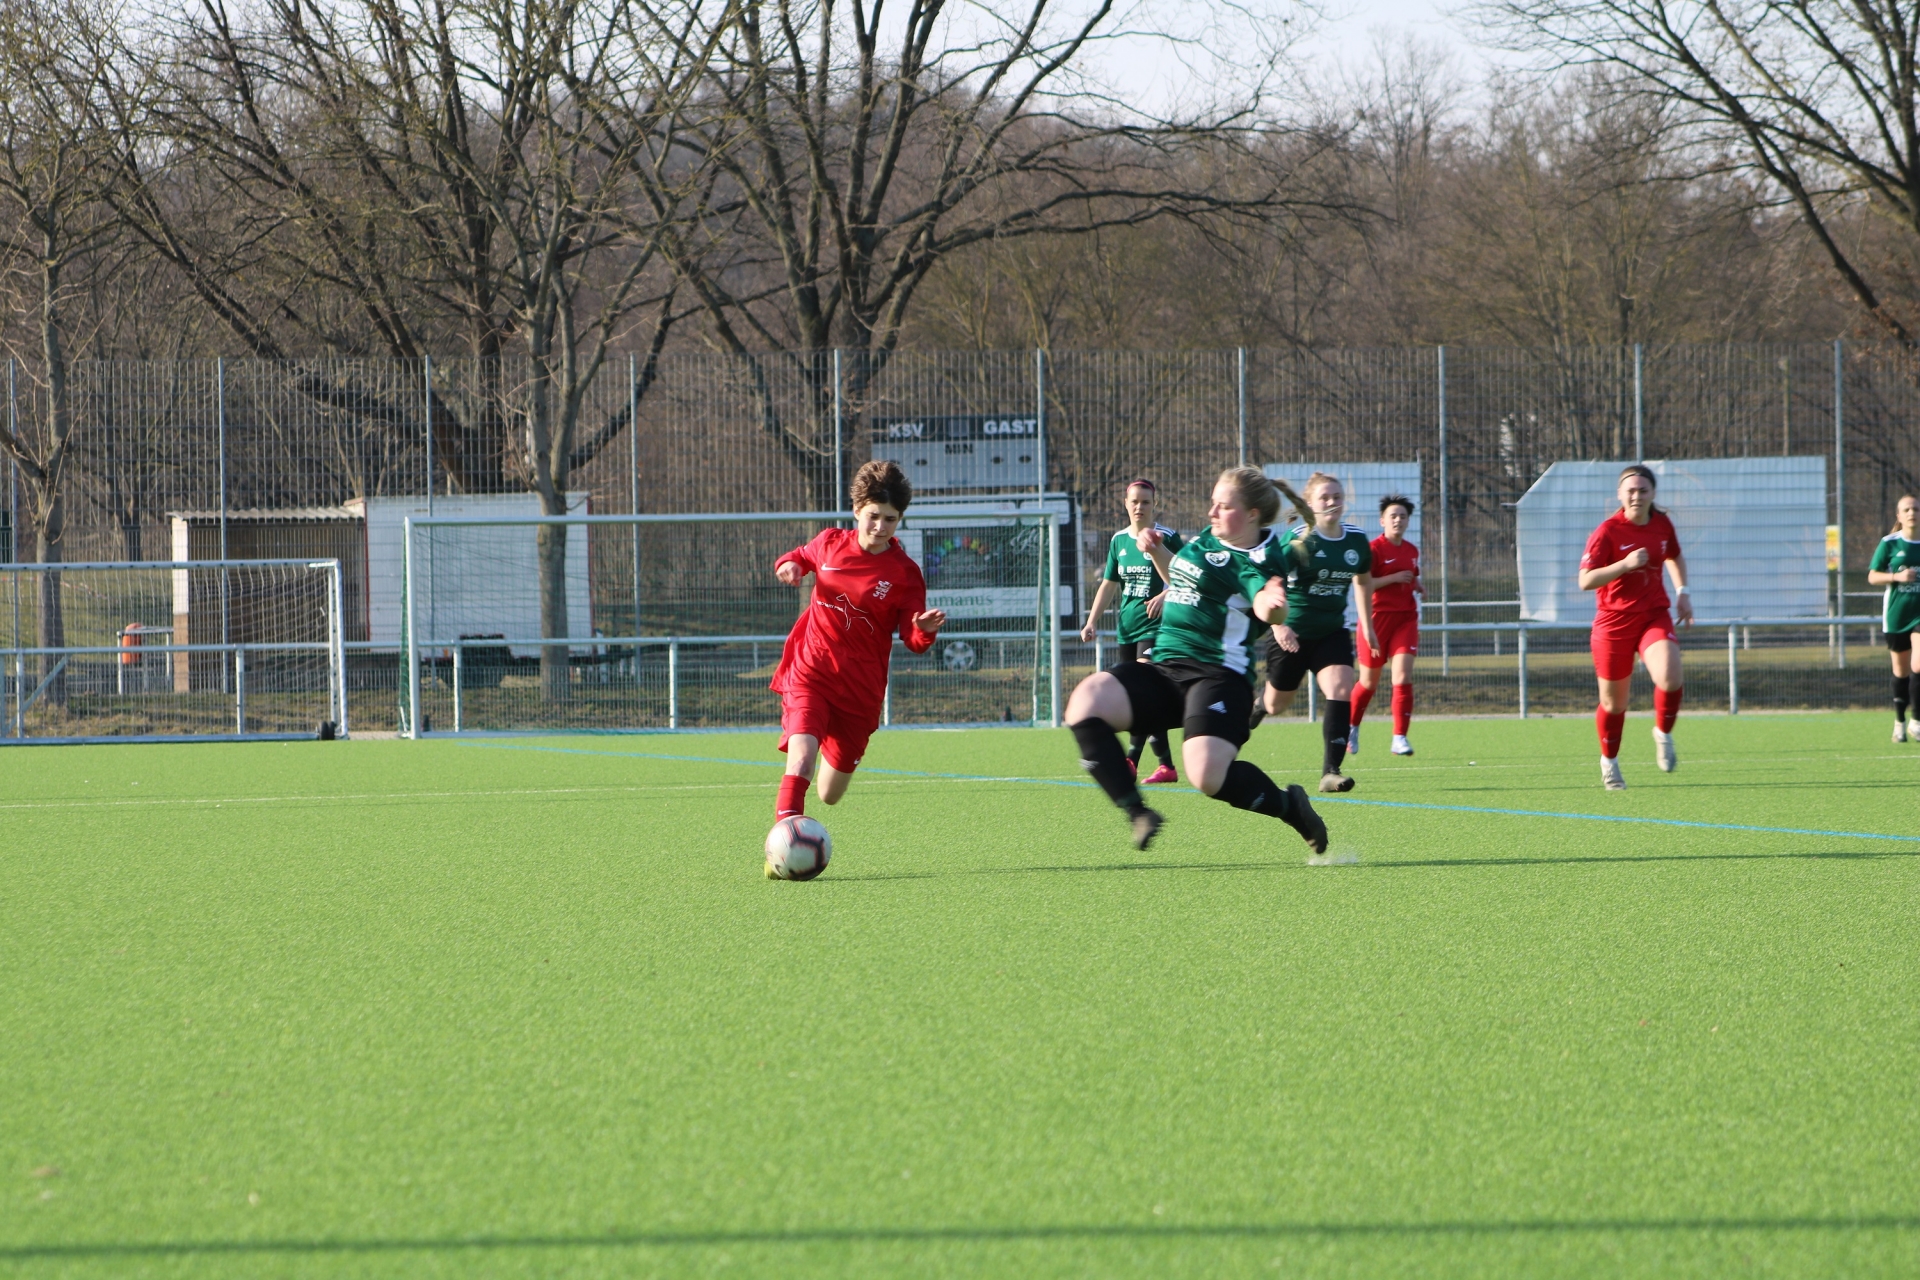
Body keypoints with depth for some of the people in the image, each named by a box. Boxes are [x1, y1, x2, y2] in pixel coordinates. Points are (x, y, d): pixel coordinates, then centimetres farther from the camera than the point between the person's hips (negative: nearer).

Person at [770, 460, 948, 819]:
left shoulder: (904, 574, -7)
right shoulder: (830, 543, 0)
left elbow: (913, 639, -8)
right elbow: (803, 557, 23)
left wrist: (925, 629, -32)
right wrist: (789, 564, -1)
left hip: (860, 688, 0)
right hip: (809, 673, 0)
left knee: (830, 794, 12)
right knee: (802, 756, -28)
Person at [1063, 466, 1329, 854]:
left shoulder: (1256, 561, -11)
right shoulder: (1208, 539, 15)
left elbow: (1265, 604, -34)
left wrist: (1271, 601, -58)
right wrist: (1156, 551, 18)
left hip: (1218, 675, -8)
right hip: (1164, 667, 8)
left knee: (1208, 776, -28)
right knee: (1086, 702, -19)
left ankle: (1288, 805, 5)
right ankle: (1137, 814, -16)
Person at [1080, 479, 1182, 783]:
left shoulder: (1166, 538, -5)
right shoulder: (1119, 541, 12)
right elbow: (1109, 584, 17)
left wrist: (1164, 596, -25)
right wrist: (1092, 621, 9)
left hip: (1155, 623, -6)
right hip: (1127, 627, 7)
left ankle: (1131, 759, -23)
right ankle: (1166, 766, 9)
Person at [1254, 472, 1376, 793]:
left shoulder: (1357, 540, 0)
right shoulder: (1296, 540, -16)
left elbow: (1363, 581, 19)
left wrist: (1368, 627, 21)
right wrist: (1278, 625, -39)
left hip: (1332, 632, 3)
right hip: (1293, 634, -3)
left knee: (1341, 690, -20)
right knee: (1277, 703, 11)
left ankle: (1331, 771, -22)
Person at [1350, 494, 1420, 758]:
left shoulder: (1412, 551, 11)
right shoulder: (1374, 549, -9)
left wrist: (1418, 586, 6)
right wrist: (1394, 578, -21)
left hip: (1405, 618, 4)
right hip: (1378, 618, -4)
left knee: (1403, 676, -12)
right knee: (1369, 681, 8)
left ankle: (1400, 738, -8)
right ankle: (1351, 729, 32)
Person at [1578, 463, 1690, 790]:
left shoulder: (1662, 524, 3)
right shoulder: (1607, 532, -12)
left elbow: (1675, 557, 26)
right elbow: (1585, 580, -19)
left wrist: (1682, 592, 15)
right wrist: (1625, 564, -28)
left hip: (1654, 616, 3)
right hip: (1614, 622, -2)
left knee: (1669, 678, -26)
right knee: (1614, 702, 7)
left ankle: (1663, 735, 3)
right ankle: (1609, 761, 34)